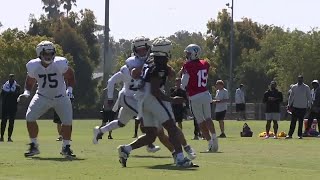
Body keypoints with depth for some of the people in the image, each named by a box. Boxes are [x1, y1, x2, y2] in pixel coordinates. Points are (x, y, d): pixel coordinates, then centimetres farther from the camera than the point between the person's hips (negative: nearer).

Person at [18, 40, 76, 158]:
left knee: (67, 121, -14)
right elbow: (30, 82, 4)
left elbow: (70, 77, -5)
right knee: (30, 117, -14)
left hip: (61, 97, -1)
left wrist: (69, 89, -18)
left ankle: (66, 148, 7)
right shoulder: (33, 66, -15)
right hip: (42, 97, 1)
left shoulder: (60, 64, -22)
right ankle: (34, 146, 2)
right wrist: (26, 92, -12)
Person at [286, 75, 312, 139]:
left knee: (301, 122, 3)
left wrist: (309, 105, -4)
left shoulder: (306, 87, 1)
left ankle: (300, 135, 9)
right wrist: (289, 104, 6)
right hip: (295, 107, 1)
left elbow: (309, 97, 3)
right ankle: (290, 134, -3)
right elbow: (291, 96, 12)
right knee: (293, 121, -3)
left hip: (303, 107, -1)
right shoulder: (294, 87, 7)